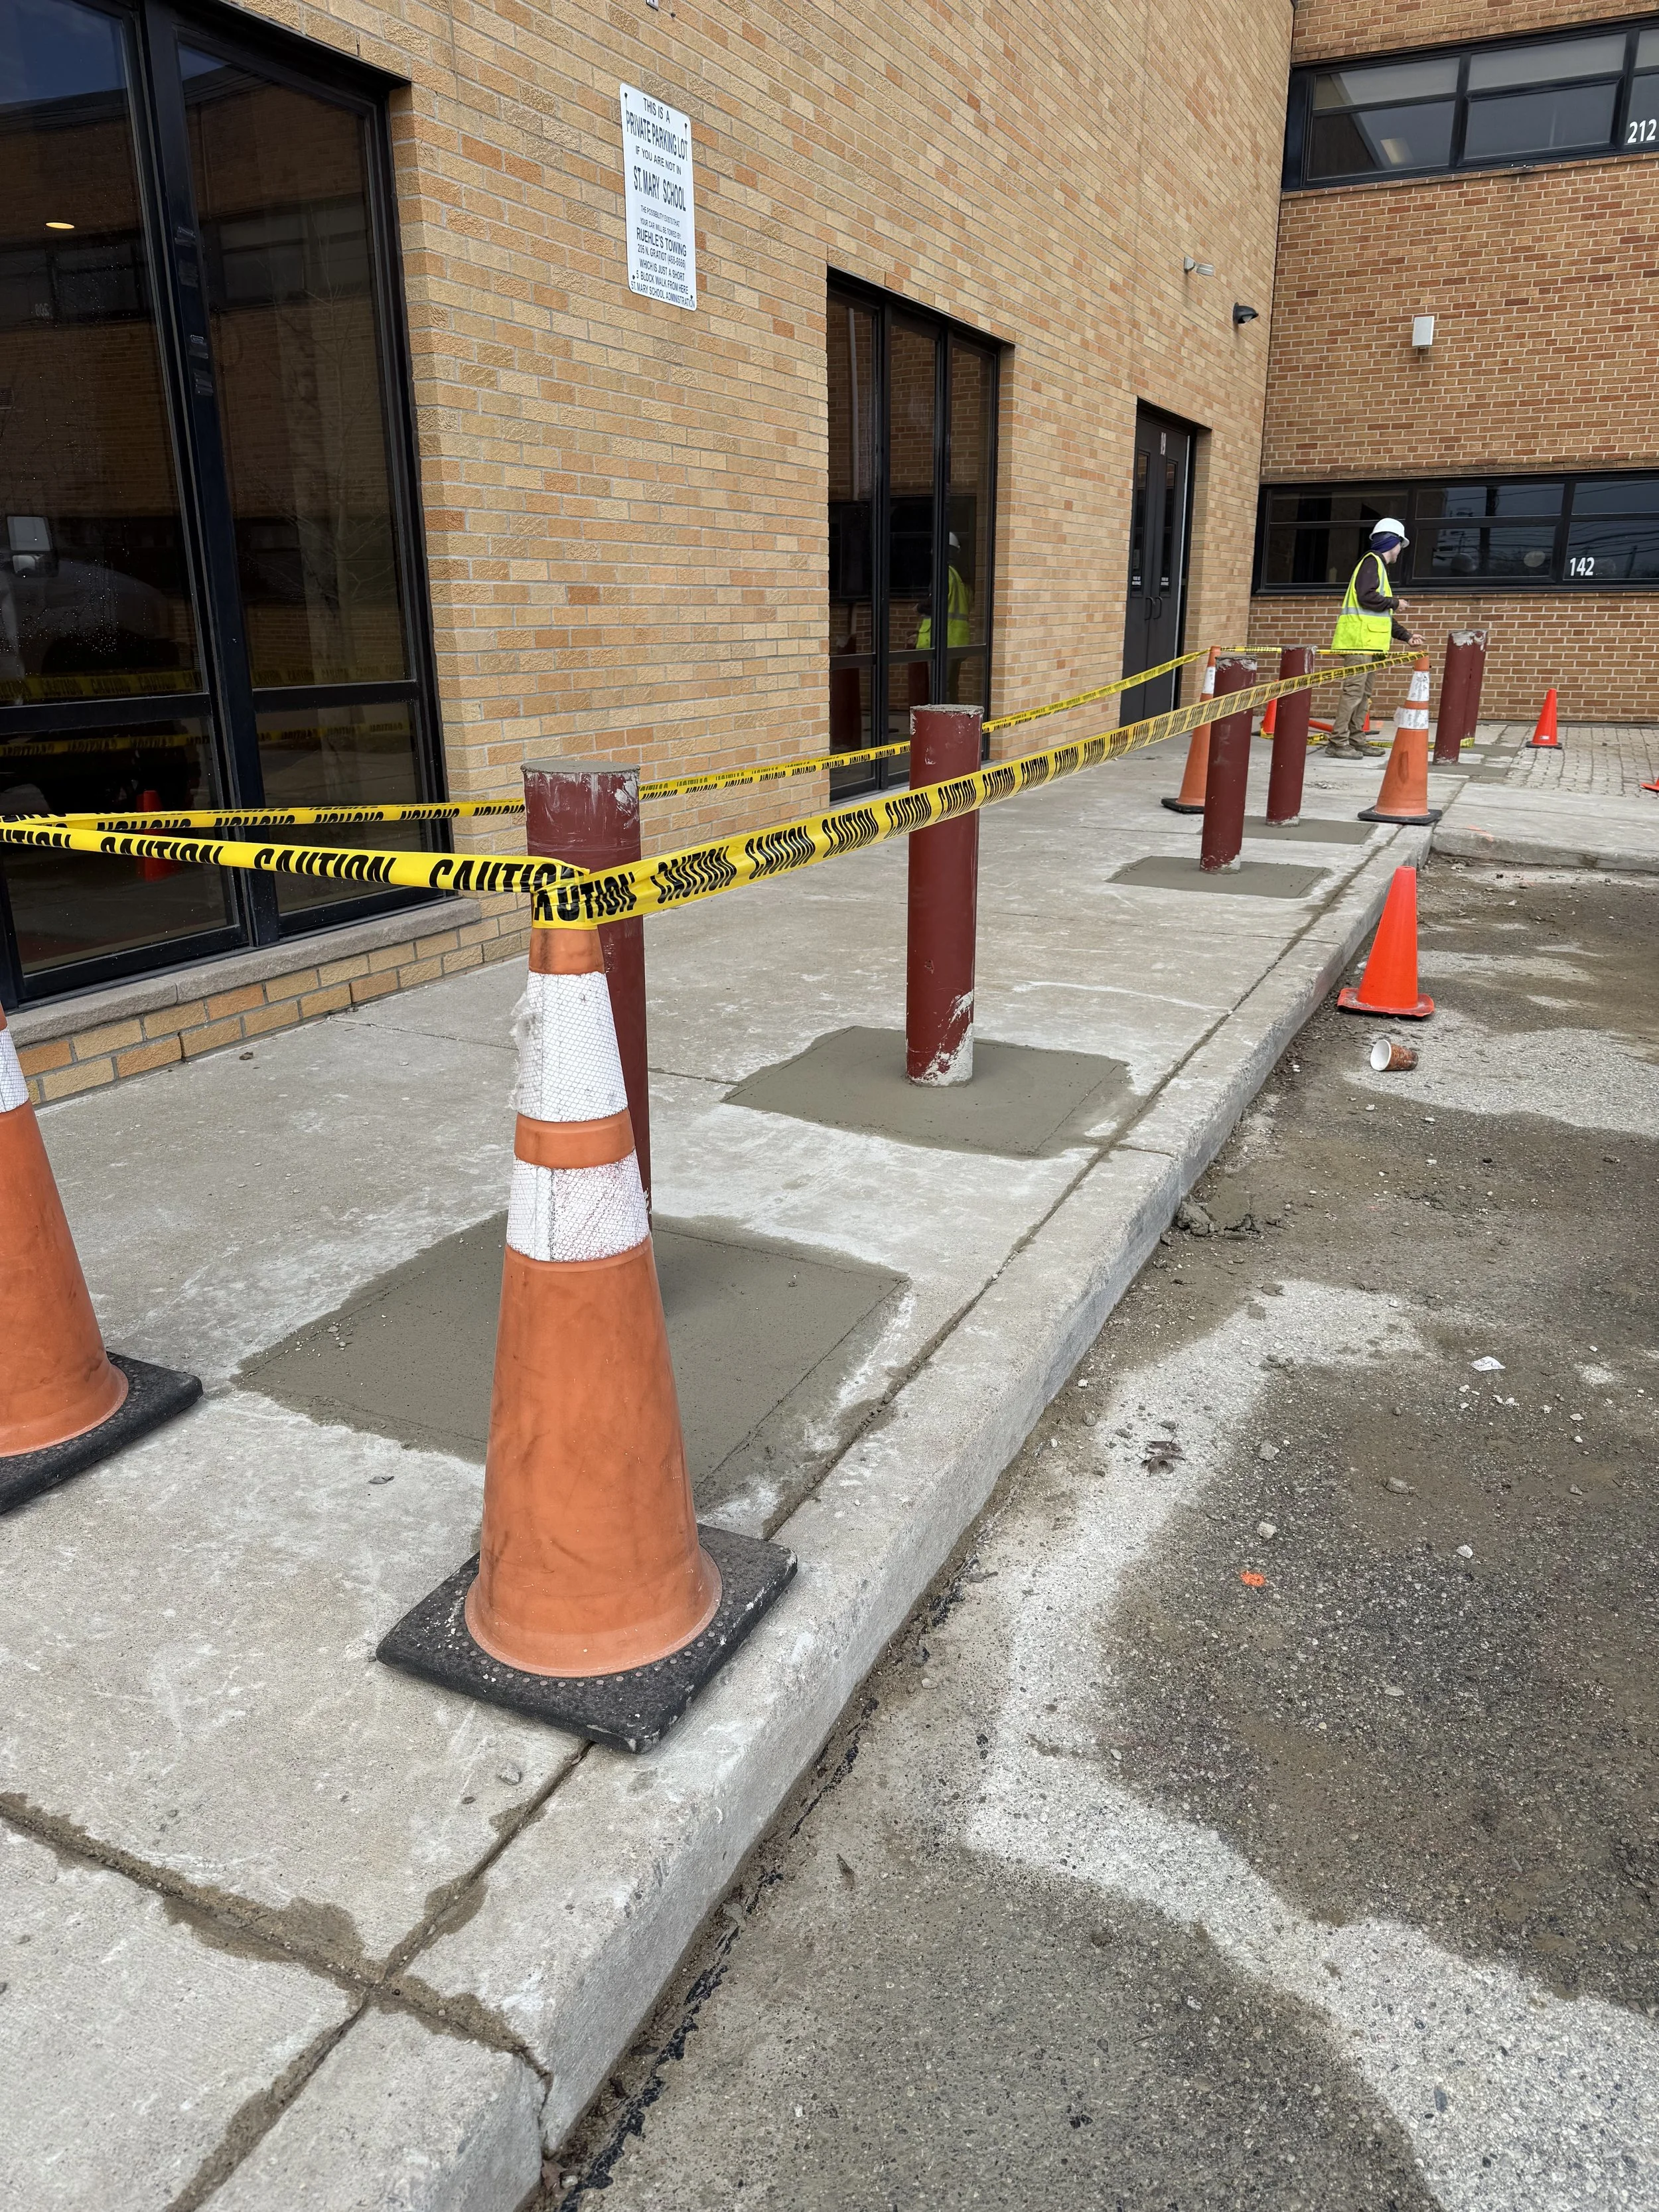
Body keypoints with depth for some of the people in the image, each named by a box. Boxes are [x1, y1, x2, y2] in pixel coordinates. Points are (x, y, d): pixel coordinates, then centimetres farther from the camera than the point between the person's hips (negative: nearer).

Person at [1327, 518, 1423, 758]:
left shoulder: (1380, 567, 27)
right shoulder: (1372, 562, -3)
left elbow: (1384, 617, 28)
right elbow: (1366, 597, -20)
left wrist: (1406, 636, 24)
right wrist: (1395, 603, -6)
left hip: (1371, 642, 10)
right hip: (1360, 640, -10)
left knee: (1364, 693, 10)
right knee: (1354, 690, -14)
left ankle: (1355, 740, 13)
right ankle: (1338, 743, -16)